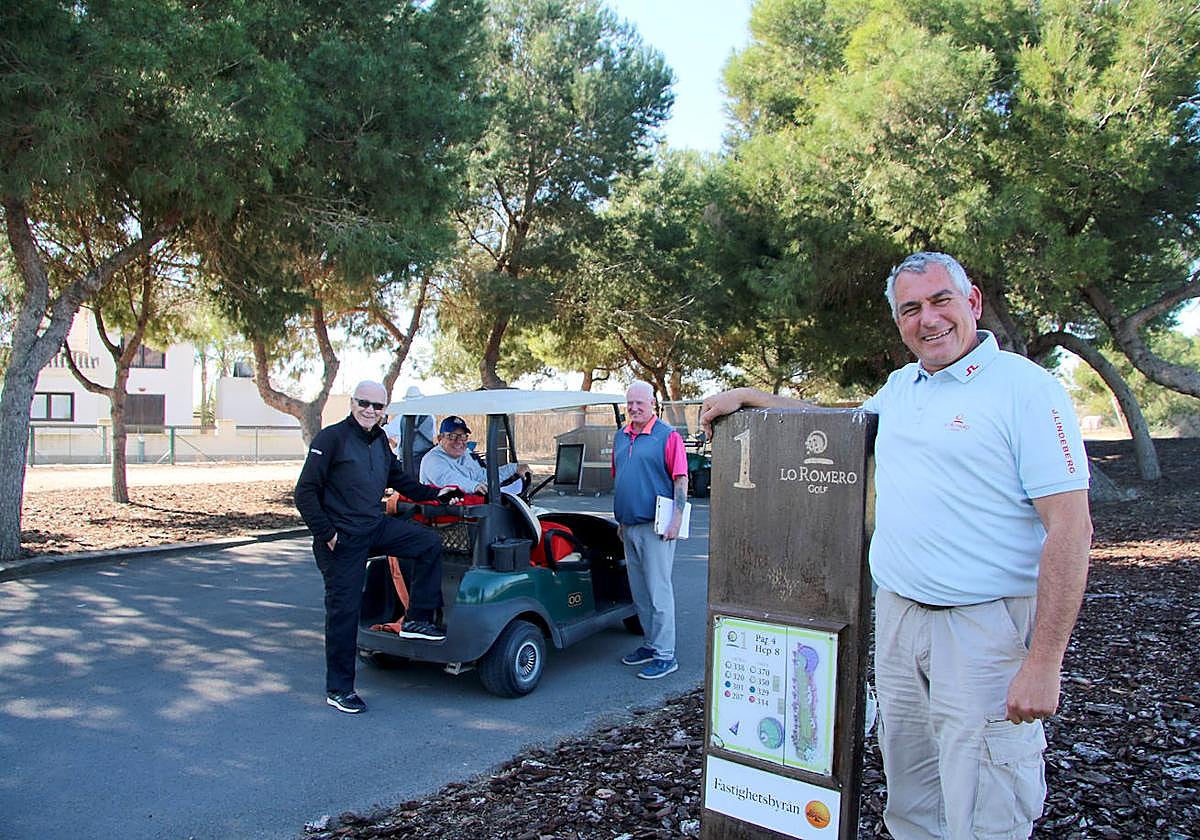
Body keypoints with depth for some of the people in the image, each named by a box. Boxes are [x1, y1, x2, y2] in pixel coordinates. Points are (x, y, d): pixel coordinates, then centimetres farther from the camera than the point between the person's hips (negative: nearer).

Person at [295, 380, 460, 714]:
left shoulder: (380, 441, 10)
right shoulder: (331, 438, -12)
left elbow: (400, 480, 25)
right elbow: (305, 492, -14)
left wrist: (433, 493, 16)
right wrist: (326, 533, -17)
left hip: (376, 527, 7)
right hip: (342, 539, -7)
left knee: (430, 542, -1)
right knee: (344, 610, 0)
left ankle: (417, 620, 7)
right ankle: (338, 689, 13)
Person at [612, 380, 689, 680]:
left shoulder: (667, 436, -7)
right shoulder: (621, 436, 14)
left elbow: (681, 479, -11)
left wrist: (676, 520, -17)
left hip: (655, 526, -7)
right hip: (629, 526, 7)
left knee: (658, 590, -5)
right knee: (639, 591, 13)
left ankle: (665, 655, 1)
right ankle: (650, 644, 25)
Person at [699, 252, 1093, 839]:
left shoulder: (1026, 388, -10)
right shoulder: (901, 387, 12)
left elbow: (1070, 528, -15)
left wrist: (1044, 662, -19)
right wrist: (748, 397, 25)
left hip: (984, 626, -6)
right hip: (896, 615, 7)